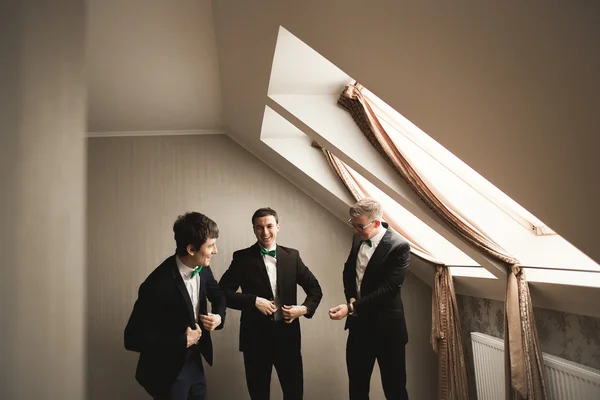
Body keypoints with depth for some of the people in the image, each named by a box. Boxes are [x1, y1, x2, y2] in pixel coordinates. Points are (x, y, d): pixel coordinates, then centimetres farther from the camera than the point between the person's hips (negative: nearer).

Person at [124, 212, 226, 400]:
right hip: (168, 370, -6)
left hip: (194, 361, 6)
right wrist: (182, 341, -23)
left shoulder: (202, 269, -8)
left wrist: (219, 316, -8)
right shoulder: (157, 285, -29)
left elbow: (218, 295, 12)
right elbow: (133, 339, -24)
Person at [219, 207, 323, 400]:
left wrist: (305, 308, -11)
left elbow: (315, 288, 8)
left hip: (288, 336, 2)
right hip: (256, 337, -1)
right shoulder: (243, 257, -4)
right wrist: (254, 300, -19)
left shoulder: (292, 256, 3)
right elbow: (223, 292, -9)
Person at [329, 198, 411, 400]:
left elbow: (388, 289, -23)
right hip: (359, 325, 6)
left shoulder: (399, 246, -19)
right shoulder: (358, 238, 2)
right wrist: (351, 298, -3)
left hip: (386, 328, -6)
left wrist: (352, 308, -26)